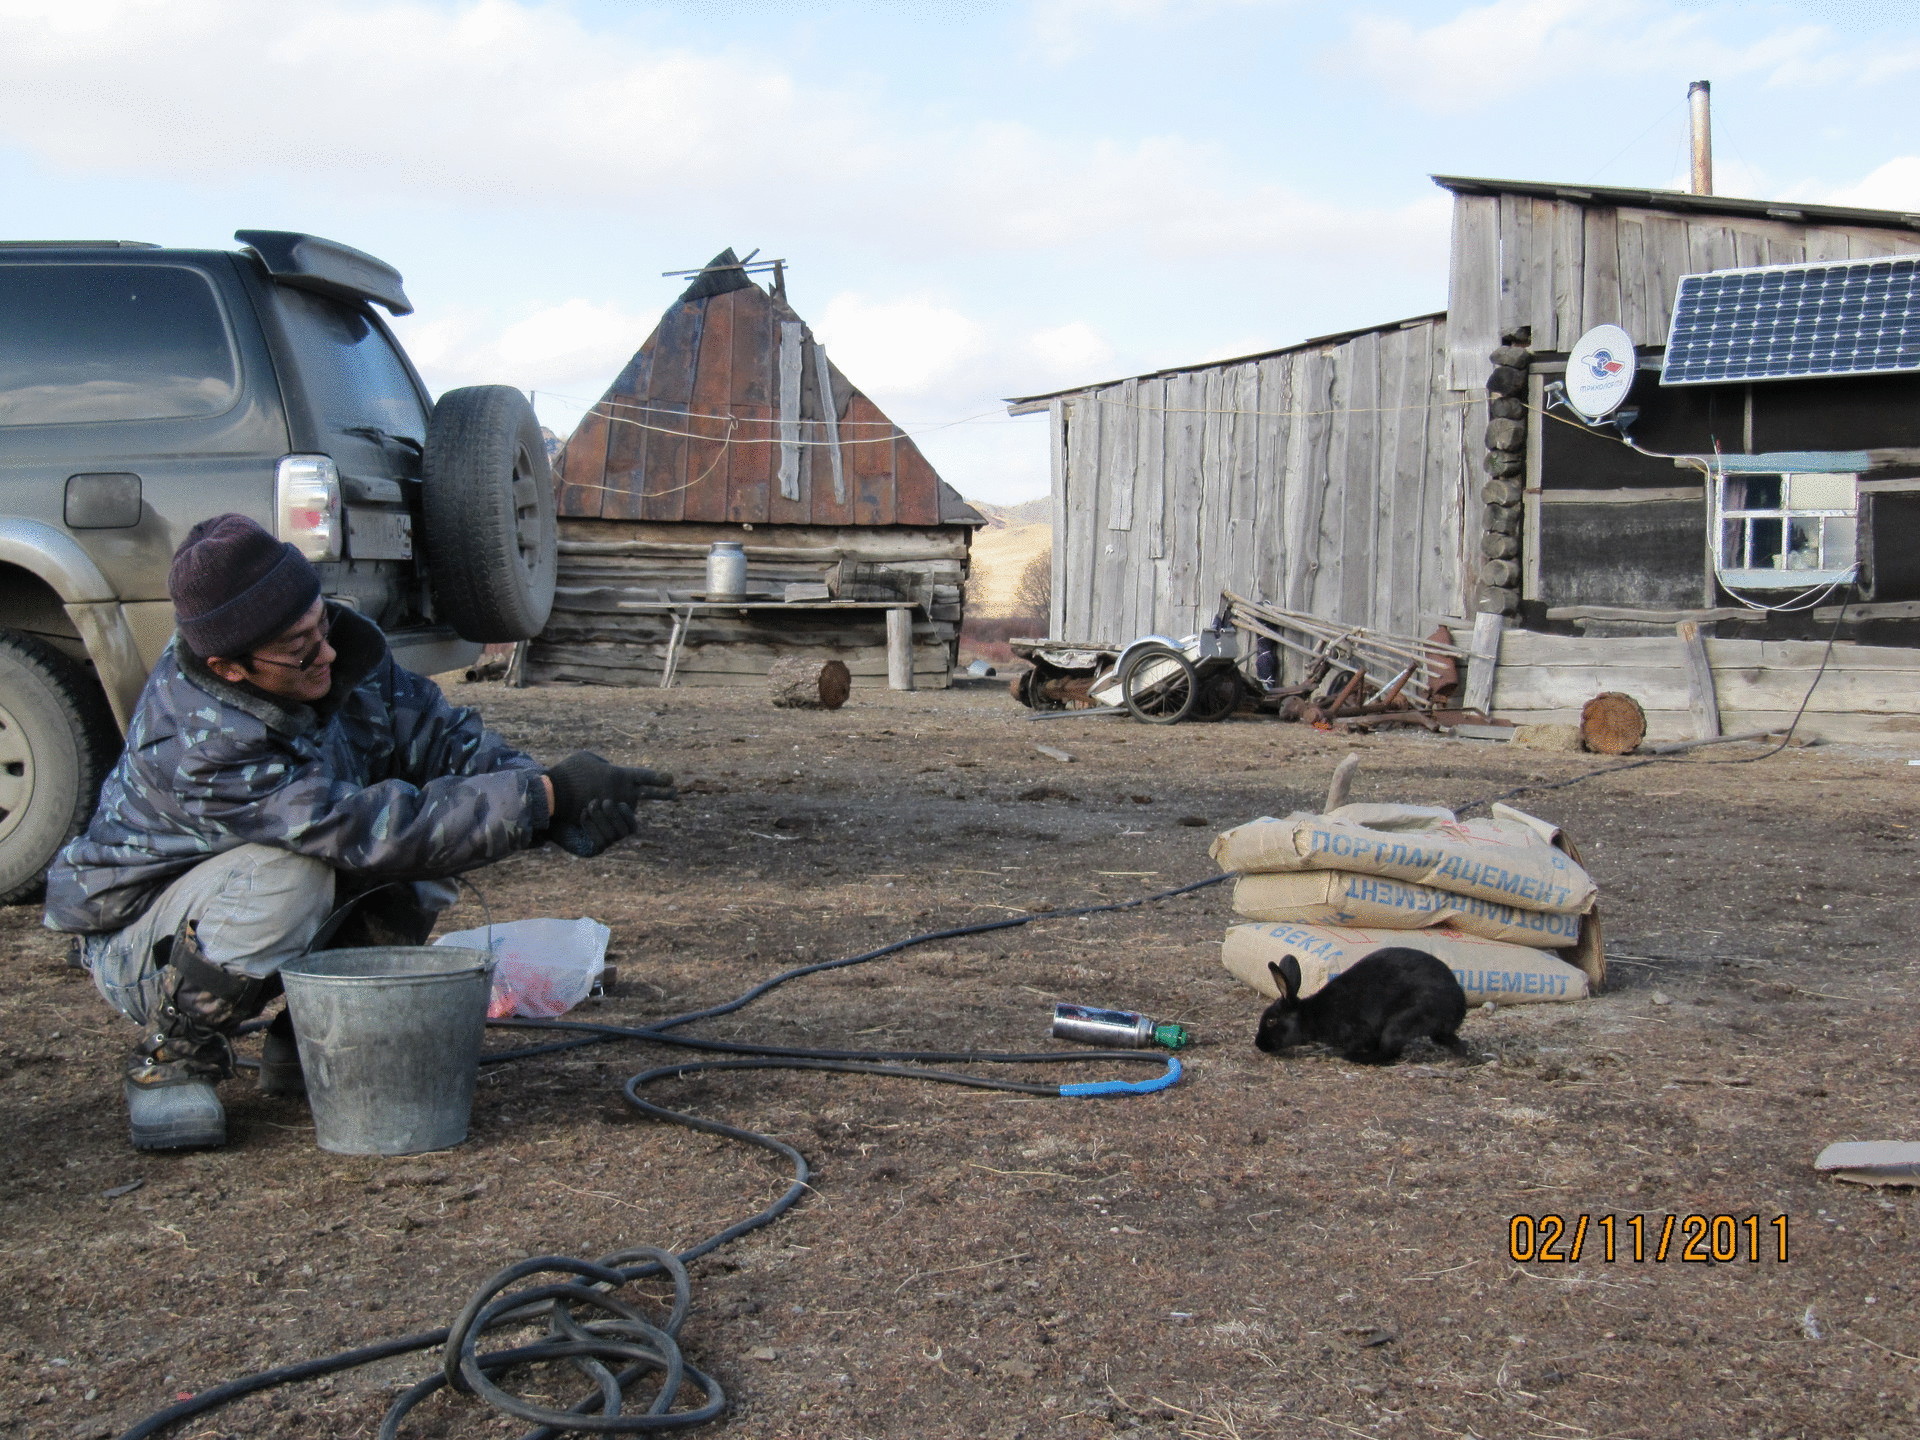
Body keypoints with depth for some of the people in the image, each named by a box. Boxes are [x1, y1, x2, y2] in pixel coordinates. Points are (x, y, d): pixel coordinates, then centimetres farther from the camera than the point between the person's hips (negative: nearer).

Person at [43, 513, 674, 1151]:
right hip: (140, 936, -7)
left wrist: (564, 810, -31)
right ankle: (171, 1058, -10)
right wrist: (546, 793, -40)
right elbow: (377, 833, -40)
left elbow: (438, 733, -13)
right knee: (290, 877, -35)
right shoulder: (196, 746, -37)